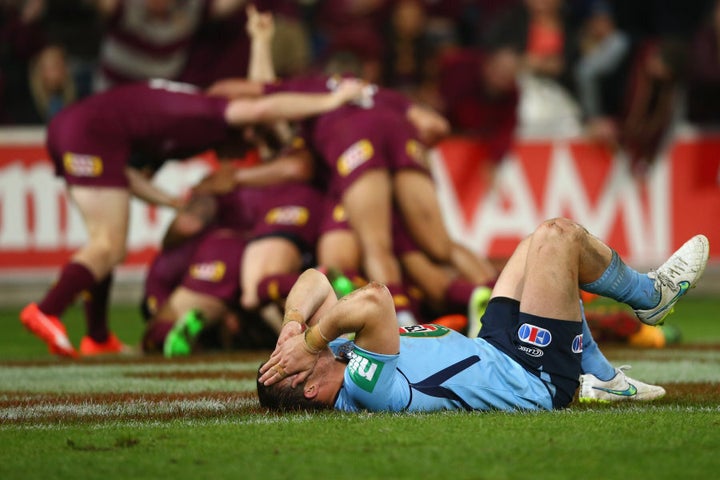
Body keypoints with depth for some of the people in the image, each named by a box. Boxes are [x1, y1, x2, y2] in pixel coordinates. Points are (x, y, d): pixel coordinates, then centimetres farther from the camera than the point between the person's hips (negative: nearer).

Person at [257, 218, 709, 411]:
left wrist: (293, 324, -19)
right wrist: (310, 338, -38)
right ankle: (652, 295, 22)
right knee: (559, 235, -8)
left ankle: (599, 376, 27)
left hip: (493, 349, 9)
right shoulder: (366, 385, -35)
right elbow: (375, 300, -51)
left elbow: (314, 281, -1)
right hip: (534, 377, -9)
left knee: (546, 241, 22)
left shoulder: (340, 357, -8)